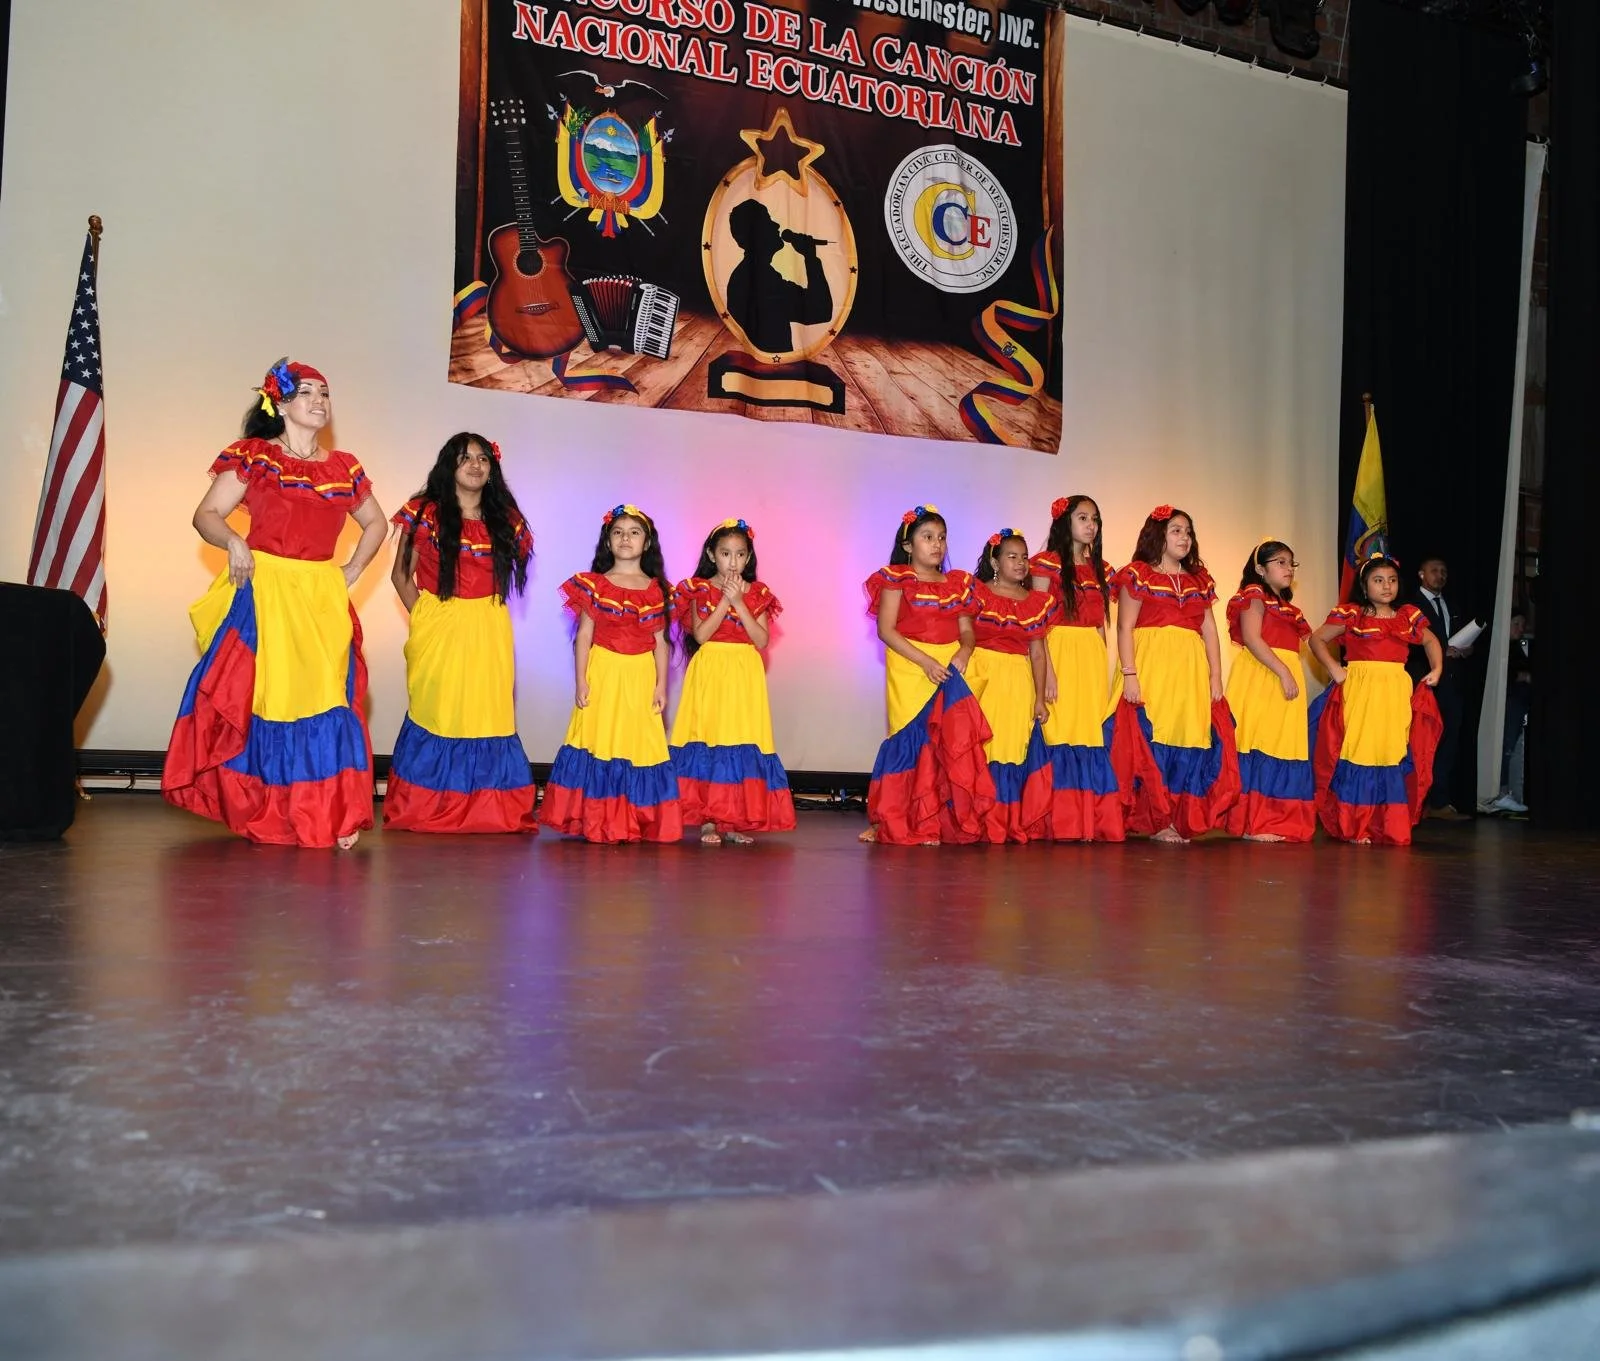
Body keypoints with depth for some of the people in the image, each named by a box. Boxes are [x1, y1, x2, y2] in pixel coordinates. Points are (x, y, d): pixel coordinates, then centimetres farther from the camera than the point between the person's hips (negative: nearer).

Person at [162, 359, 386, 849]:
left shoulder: (344, 468, 12)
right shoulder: (253, 456, 3)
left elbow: (375, 523, 25)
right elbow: (206, 515, 0)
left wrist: (350, 573, 13)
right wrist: (233, 542, -21)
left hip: (321, 600, 3)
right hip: (261, 593, -2)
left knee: (322, 698, -3)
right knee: (257, 695, -3)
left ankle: (331, 816, 0)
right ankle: (258, 813, 6)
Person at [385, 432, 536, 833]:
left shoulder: (504, 520, 11)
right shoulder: (426, 513, 3)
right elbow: (401, 575, 3)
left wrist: (479, 616, 4)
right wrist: (422, 618, -5)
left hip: (489, 632, 2)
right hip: (437, 630, -2)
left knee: (488, 712, 0)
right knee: (434, 712, -1)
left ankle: (488, 813, 6)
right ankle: (424, 812, 6)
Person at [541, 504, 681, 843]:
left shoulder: (657, 591, 5)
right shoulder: (594, 585, 2)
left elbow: (661, 642, 6)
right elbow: (583, 636, 1)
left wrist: (661, 686, 1)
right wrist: (580, 681, -5)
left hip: (641, 677, 1)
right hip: (603, 673, -1)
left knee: (639, 742, 3)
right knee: (599, 739, 0)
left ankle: (638, 822, 10)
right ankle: (595, 821, 7)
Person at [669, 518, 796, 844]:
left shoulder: (757, 594, 6)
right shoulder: (700, 590, 3)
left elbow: (763, 640, -5)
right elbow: (700, 634, -10)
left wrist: (739, 603, -11)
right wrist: (725, 600, -13)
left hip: (744, 677, 2)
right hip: (710, 674, -1)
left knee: (742, 742, -1)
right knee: (707, 740, -5)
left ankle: (735, 820, 6)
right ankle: (707, 820, 0)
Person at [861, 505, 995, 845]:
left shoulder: (957, 583, 15)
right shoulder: (897, 580, 0)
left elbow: (967, 631, 14)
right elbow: (886, 629, -8)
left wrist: (963, 653, -9)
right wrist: (925, 661, -16)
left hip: (950, 670, 5)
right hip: (910, 668, -4)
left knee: (951, 742, -3)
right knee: (912, 740, -6)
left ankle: (941, 822, 4)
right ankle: (887, 821, 3)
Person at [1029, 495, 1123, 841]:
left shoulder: (1099, 569, 16)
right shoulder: (1048, 563, -2)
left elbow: (1100, 625, 18)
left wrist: (1102, 668, 11)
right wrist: (1047, 670, -15)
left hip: (1093, 659, 6)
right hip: (1060, 654, -5)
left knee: (1093, 735, 3)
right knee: (1061, 734, -7)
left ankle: (1093, 822, 8)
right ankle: (1062, 823, -3)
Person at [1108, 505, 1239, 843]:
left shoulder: (1199, 580, 18)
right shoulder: (1138, 575, 2)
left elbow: (1209, 630, 16)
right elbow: (1125, 627, -4)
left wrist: (1216, 676, 7)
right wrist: (1129, 674, -13)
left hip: (1191, 673, 5)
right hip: (1151, 670, -5)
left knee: (1190, 744, 2)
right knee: (1152, 742, -7)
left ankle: (1182, 819, 9)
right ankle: (1156, 822, 1)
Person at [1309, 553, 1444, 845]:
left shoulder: (1408, 617, 13)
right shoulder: (1351, 615, 3)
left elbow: (1430, 641, 28)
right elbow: (1317, 638, 4)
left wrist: (1436, 669, 13)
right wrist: (1333, 668, -8)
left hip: (1396, 695, 3)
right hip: (1358, 690, -3)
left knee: (1393, 754, 3)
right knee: (1357, 753, -4)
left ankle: (1391, 828, 11)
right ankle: (1353, 826, 4)